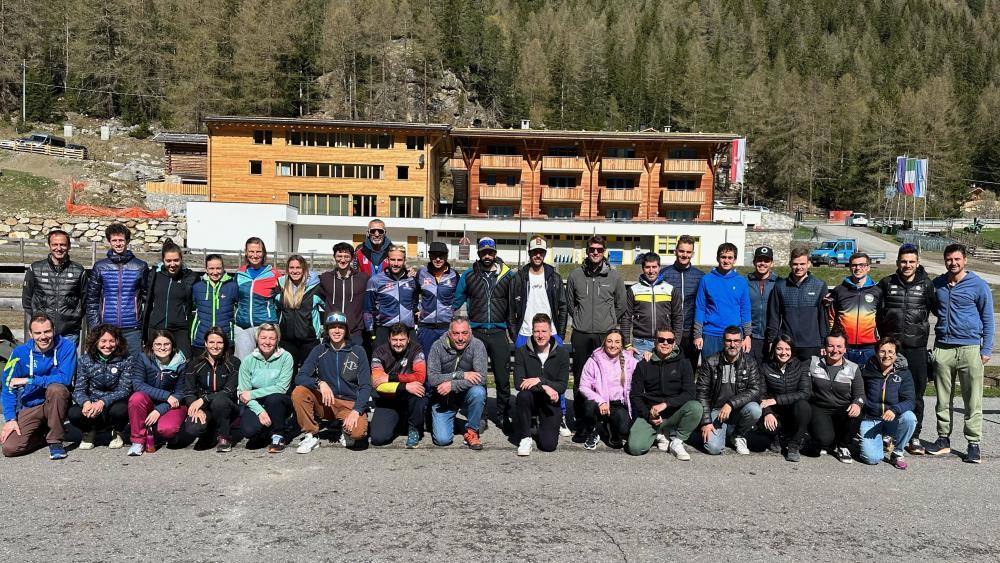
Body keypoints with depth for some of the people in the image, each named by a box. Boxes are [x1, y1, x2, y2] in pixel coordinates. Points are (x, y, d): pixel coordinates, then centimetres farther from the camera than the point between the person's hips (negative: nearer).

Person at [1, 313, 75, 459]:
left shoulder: (66, 346, -12)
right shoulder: (20, 353, -5)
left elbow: (64, 379, -22)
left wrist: (29, 380, -21)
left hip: (56, 403, -2)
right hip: (29, 408, 2)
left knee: (56, 388, -36)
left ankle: (55, 440, -19)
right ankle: (44, 433, 15)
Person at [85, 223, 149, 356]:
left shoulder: (140, 266, 4)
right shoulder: (100, 267, 6)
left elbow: (147, 297, 8)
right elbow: (91, 299, 7)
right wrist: (94, 327, 0)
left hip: (133, 329, -1)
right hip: (106, 328, 1)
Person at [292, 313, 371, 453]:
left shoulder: (358, 352, -2)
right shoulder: (319, 351, 2)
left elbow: (366, 386, -6)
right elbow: (300, 377, -7)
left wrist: (356, 410, -21)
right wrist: (320, 383, -27)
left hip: (351, 404, -2)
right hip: (325, 402, 2)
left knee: (358, 432, -32)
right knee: (298, 393, -25)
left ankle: (346, 431, 6)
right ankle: (311, 435, -8)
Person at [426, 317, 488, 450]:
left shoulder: (477, 345, -14)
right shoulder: (438, 347, -11)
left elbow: (481, 378, -23)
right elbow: (431, 379, -18)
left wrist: (452, 385, -29)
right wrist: (461, 375, -26)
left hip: (466, 394, 0)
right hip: (443, 398, 0)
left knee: (478, 392, -34)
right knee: (442, 440, -13)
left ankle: (471, 430, -9)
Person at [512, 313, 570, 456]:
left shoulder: (562, 353, -5)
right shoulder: (522, 352, -6)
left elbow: (562, 386, -10)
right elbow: (518, 383, -16)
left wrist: (539, 380, -24)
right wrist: (545, 387, -27)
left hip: (551, 403, 0)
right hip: (531, 401, 0)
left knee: (549, 445, -14)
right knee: (523, 395, -35)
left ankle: (543, 427, 23)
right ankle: (524, 437, -13)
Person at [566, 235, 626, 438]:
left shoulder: (614, 276, 4)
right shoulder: (575, 275, 6)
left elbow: (621, 305, 13)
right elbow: (569, 302, 17)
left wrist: (610, 321, 12)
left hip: (606, 335, -1)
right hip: (581, 335, 1)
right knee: (580, 381, 3)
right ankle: (581, 423, 10)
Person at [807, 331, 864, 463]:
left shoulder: (853, 368, 5)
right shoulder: (813, 363, 2)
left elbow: (860, 394, 4)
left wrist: (857, 404, -18)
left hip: (843, 409, 2)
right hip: (819, 408, -2)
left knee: (855, 417, -34)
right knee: (824, 439, -29)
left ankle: (842, 446, -1)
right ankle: (823, 444, 15)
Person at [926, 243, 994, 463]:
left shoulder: (978, 285, -1)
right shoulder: (937, 284, 8)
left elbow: (988, 319, 2)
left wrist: (986, 349, -2)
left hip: (969, 348, -3)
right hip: (942, 348, 4)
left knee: (973, 400, 0)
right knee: (943, 399, 9)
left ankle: (974, 443, 8)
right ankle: (943, 439, 19)